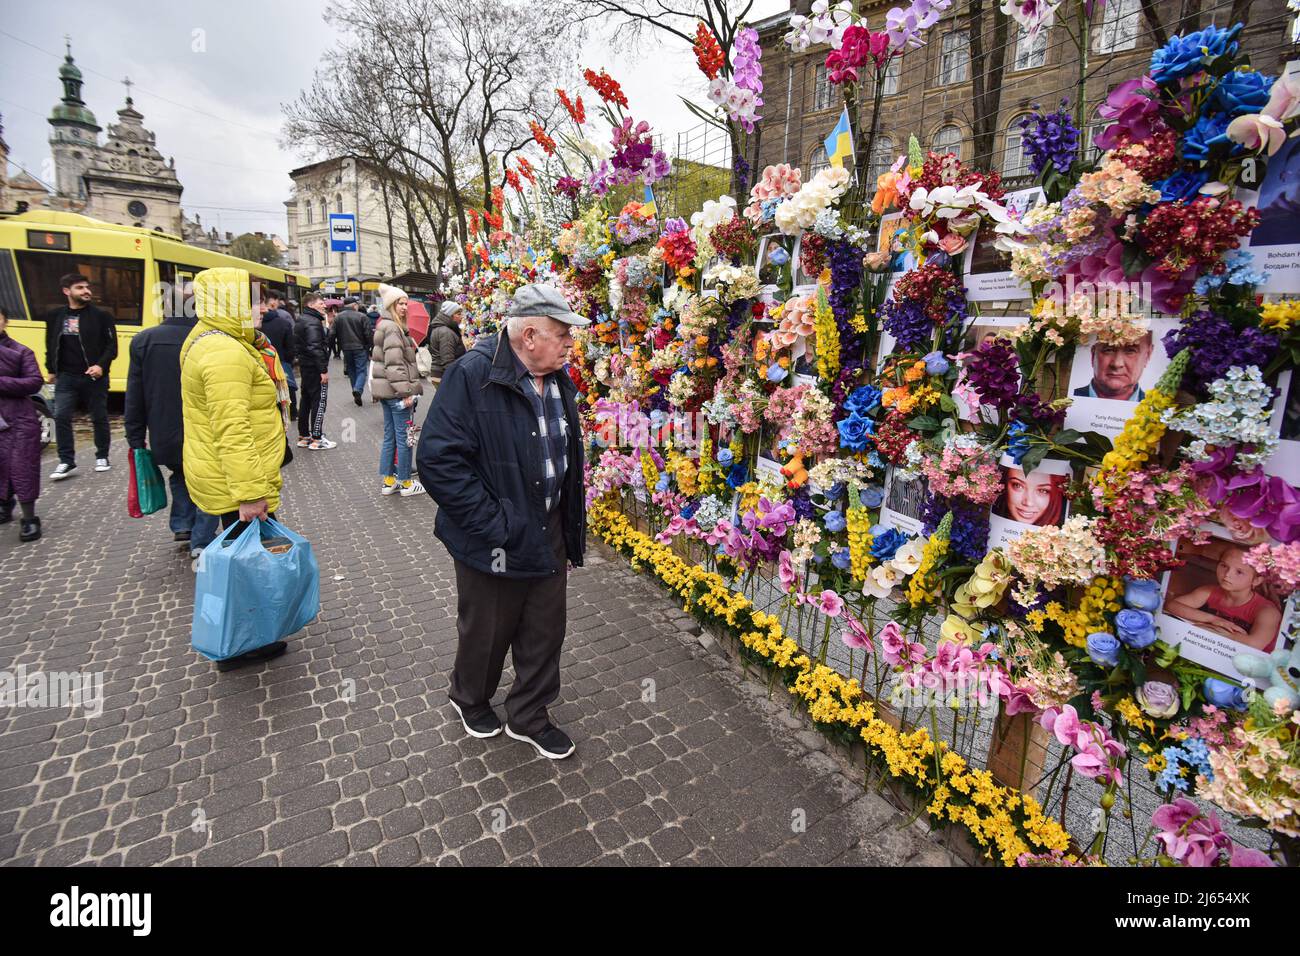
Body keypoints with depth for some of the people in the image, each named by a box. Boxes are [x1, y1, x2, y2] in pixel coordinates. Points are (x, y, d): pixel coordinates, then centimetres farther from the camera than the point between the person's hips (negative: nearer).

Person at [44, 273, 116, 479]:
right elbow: (50, 345, 17)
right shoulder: (55, 316, 8)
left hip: (93, 376, -3)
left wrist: (101, 365, -18)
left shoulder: (101, 315, -2)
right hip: (66, 377, 3)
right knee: (61, 417, -4)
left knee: (99, 417, 6)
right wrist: (50, 370, 15)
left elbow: (112, 346, -5)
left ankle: (102, 457, 20)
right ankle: (67, 462, 2)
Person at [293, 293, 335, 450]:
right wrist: (324, 370, -23)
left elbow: (297, 345, 20)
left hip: (305, 366, 10)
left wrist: (301, 360, 21)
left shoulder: (300, 320, 15)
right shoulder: (313, 322, -17)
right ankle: (316, 439, -1)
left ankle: (303, 436, 22)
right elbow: (315, 348, -24)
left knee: (305, 401, 14)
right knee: (319, 401, -4)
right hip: (315, 367, -10)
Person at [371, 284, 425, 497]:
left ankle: (388, 480, 21)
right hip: (397, 391, -10)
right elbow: (394, 363, -21)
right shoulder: (392, 328, -14)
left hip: (385, 390, 10)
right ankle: (405, 483, 7)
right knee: (404, 437, -2)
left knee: (389, 436, 14)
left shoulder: (384, 326, 17)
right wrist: (406, 391, -23)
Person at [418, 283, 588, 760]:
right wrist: (493, 524, -24)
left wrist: (570, 530, 11)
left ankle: (529, 716, 41)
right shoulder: (472, 375, -20)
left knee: (545, 632, 18)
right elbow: (437, 458, -25)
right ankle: (469, 697, 49)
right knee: (486, 632, 17)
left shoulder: (558, 381, 3)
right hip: (496, 541, -6)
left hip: (549, 535, 6)